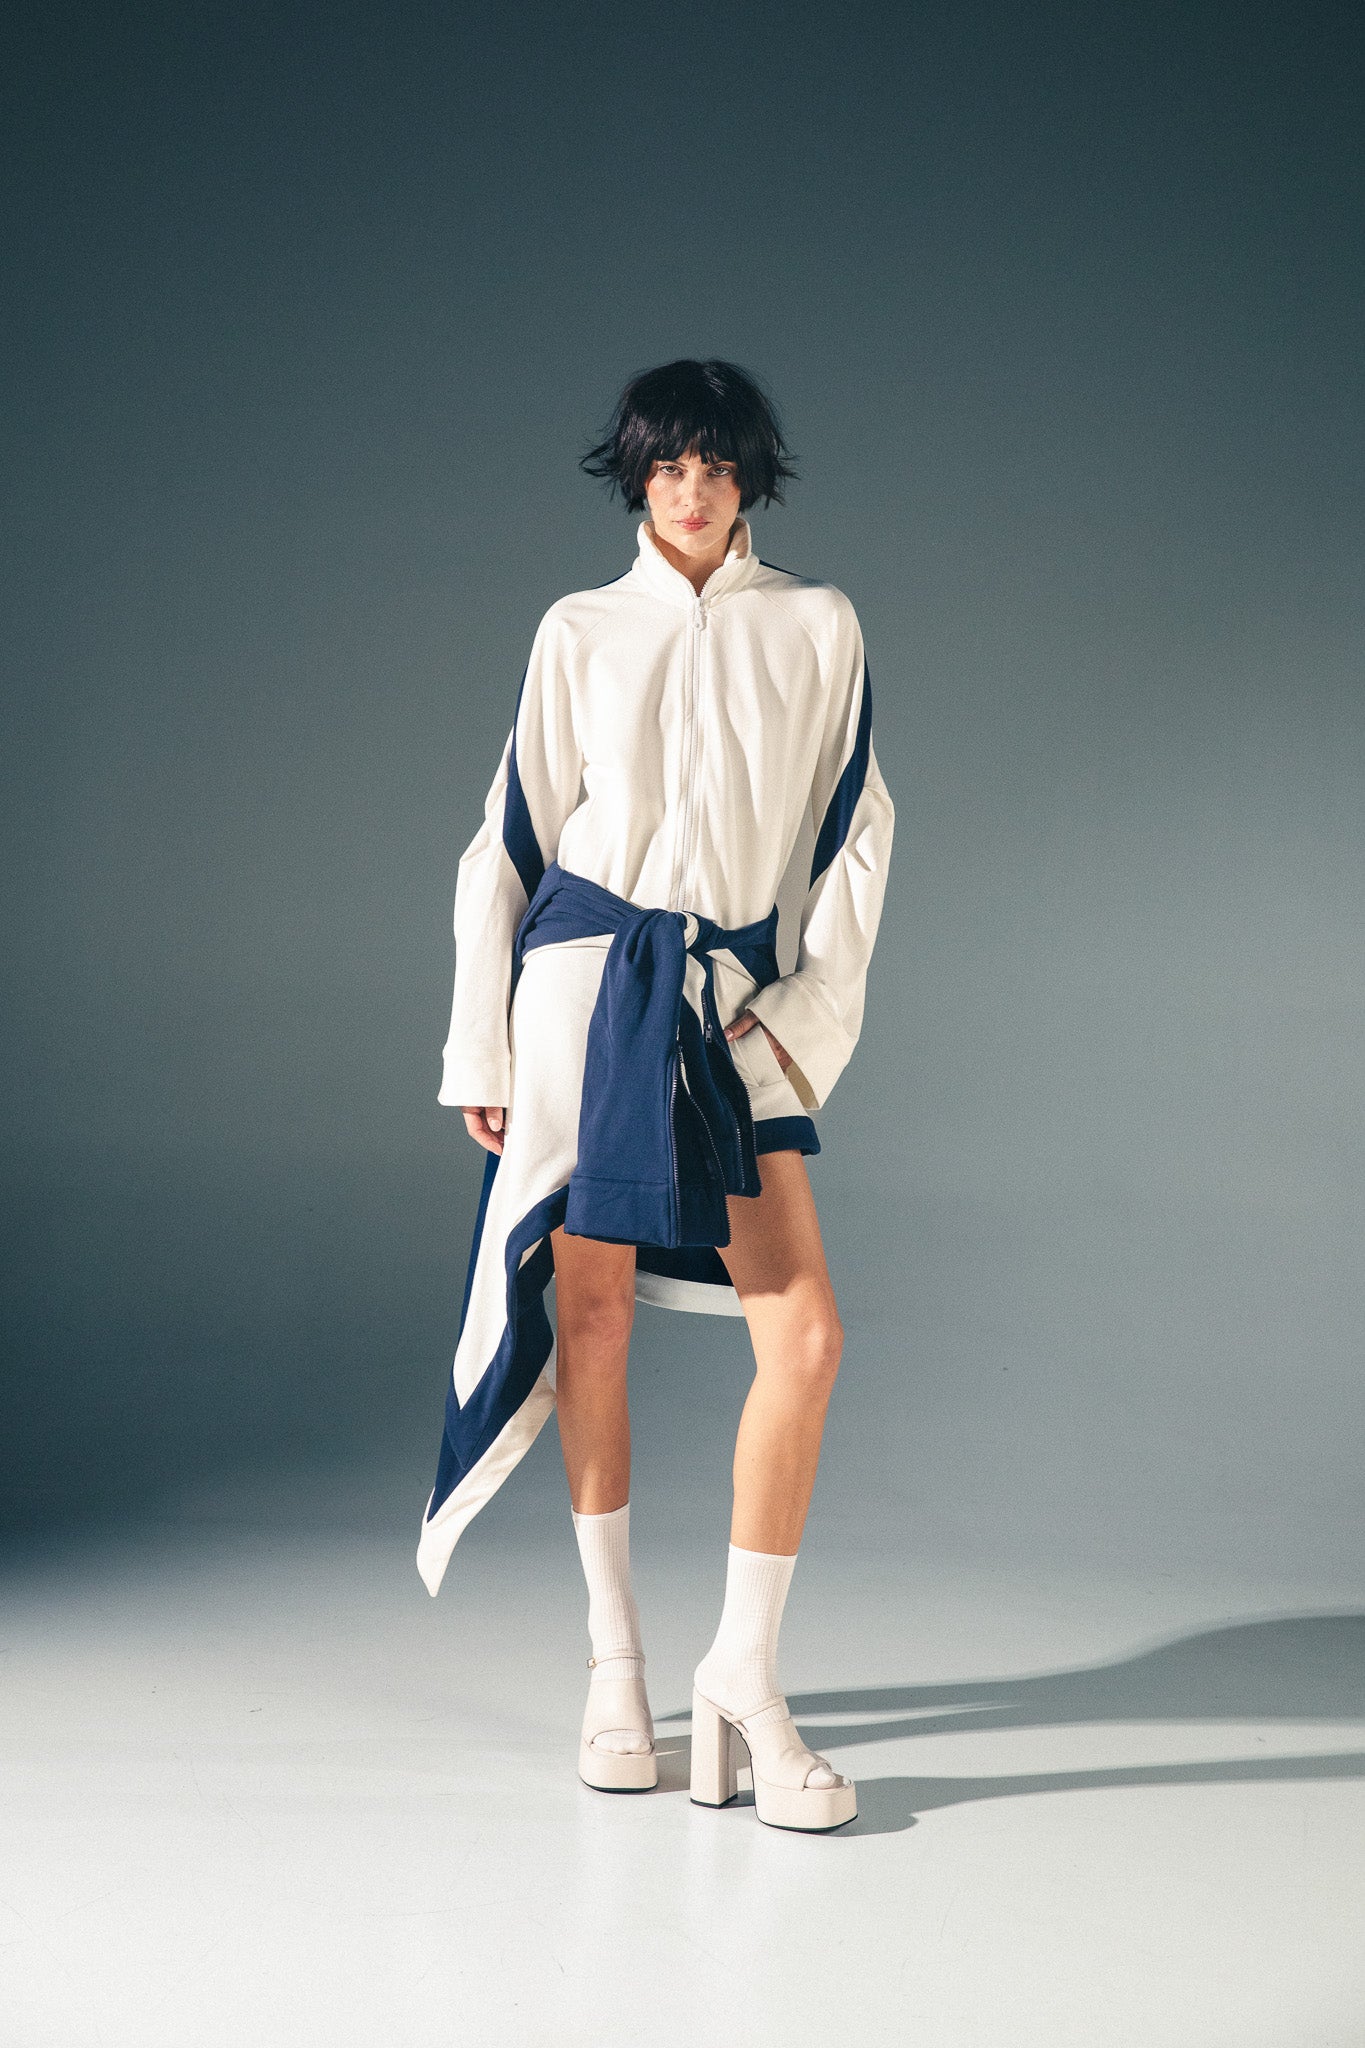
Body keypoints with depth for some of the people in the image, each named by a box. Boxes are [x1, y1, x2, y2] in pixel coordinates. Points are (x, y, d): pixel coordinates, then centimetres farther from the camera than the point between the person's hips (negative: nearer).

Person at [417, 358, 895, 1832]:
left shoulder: (818, 629, 9)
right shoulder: (579, 633, 9)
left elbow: (854, 837, 10)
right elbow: (510, 839, 9)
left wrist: (809, 1010, 0)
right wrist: (482, 1044, 6)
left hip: (735, 1001, 1)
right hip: (588, 978, 0)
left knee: (806, 1334, -11)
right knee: (594, 1317, 1)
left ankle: (744, 1667, -2)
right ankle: (614, 1656, 14)